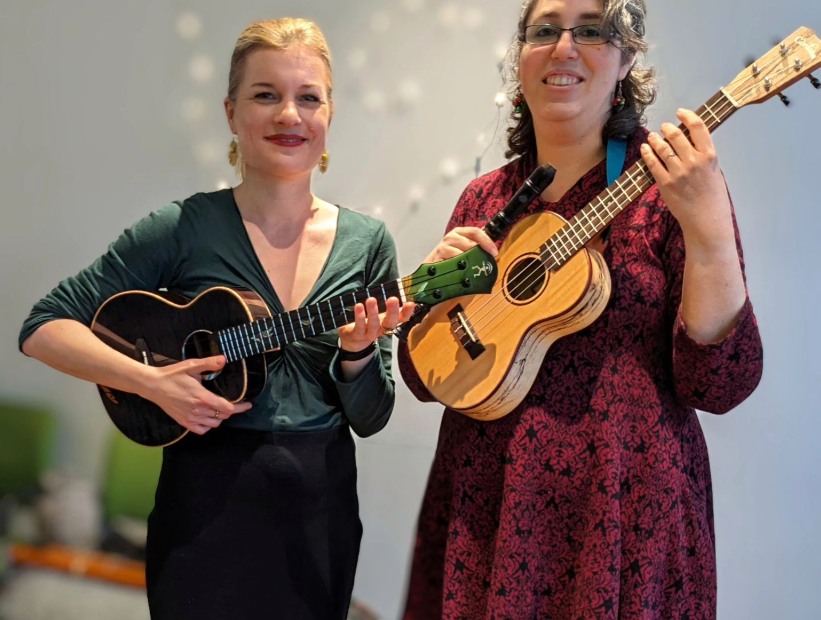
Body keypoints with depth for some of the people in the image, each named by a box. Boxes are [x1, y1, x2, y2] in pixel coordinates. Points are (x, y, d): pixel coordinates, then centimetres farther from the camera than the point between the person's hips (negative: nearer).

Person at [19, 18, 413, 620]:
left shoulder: (367, 242, 0)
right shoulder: (185, 229, -8)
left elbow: (370, 419, 2)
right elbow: (44, 327, -7)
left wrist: (358, 354, -18)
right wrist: (152, 382, -20)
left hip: (321, 511, 3)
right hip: (207, 506, -3)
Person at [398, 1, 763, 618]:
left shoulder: (666, 181, -7)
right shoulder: (485, 198, 5)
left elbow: (720, 385, -14)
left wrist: (708, 232, -26)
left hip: (622, 514, -4)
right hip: (482, 505, 4)